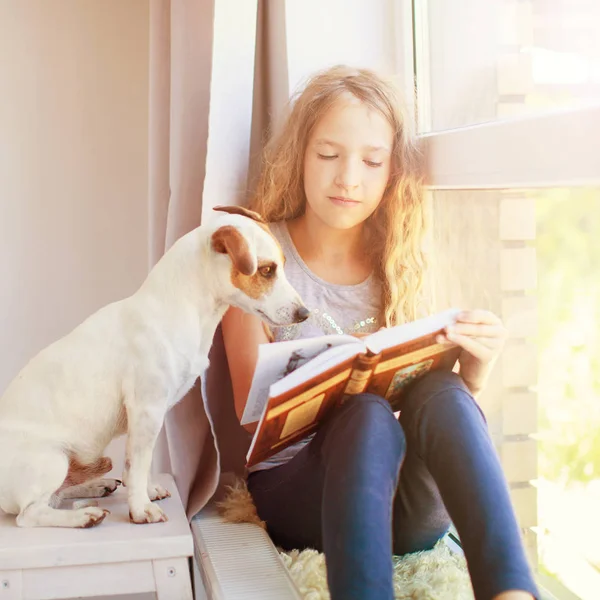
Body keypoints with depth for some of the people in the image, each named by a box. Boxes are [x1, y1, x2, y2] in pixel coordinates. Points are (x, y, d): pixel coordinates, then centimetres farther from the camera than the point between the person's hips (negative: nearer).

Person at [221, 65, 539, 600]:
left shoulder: (400, 265, 8)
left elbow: (453, 399, 8)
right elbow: (252, 408, -7)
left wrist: (476, 366, -16)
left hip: (406, 506, 3)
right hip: (293, 487, -2)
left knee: (440, 392, -29)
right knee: (368, 416, -34)